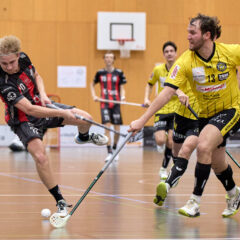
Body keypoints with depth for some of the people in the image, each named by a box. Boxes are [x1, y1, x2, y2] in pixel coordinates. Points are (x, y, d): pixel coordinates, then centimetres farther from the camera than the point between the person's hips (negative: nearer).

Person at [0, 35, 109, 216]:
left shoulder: (24, 58, -13)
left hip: (41, 105, 6)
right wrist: (62, 114, -35)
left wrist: (42, 93, -11)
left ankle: (83, 137, 38)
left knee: (86, 119, -1)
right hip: (24, 120, -6)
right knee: (40, 157, -25)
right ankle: (60, 201, -10)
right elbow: (29, 110, -36)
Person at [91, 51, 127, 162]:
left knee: (117, 129, 4)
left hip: (116, 103, 0)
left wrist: (122, 96, -14)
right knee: (107, 127, -11)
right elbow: (92, 85, 20)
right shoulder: (100, 73, 5)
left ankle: (114, 149, 27)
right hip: (104, 104, 0)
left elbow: (122, 88, 5)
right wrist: (94, 96, 7)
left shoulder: (119, 73, 2)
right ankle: (109, 153, -9)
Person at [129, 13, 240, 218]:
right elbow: (167, 93, -20)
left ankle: (195, 202, -15)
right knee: (216, 163, 11)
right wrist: (142, 120, -26)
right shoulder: (185, 62, -16)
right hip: (205, 114, 4)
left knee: (204, 146, -25)